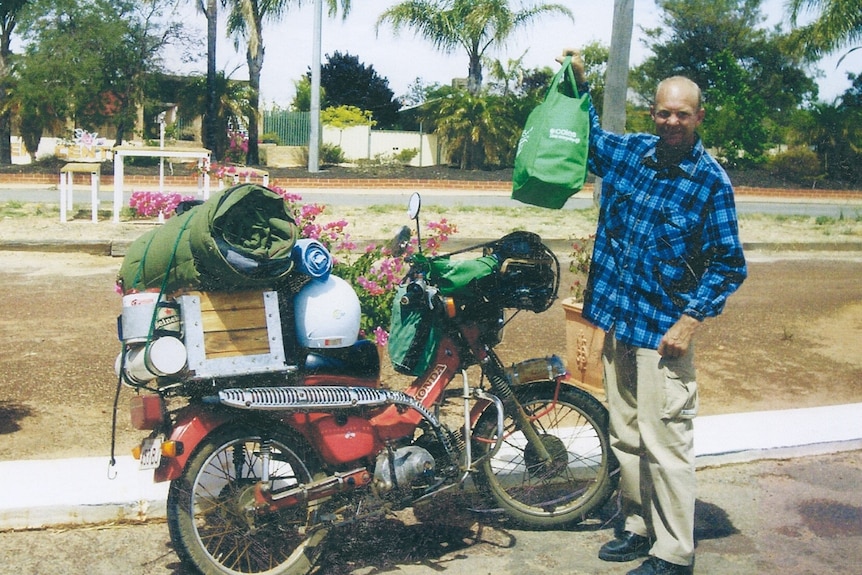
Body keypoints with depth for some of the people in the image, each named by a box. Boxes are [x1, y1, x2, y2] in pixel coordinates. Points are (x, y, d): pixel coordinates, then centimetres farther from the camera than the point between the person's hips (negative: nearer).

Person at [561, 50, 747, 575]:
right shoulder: (629, 152, 7)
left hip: (664, 331, -6)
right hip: (617, 318, 6)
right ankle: (639, 528, 31)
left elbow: (729, 264, -7)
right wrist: (579, 84, 16)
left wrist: (692, 320, -15)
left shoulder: (711, 182, -8)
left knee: (664, 444, -3)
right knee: (626, 437, 15)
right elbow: (588, 136, 28)